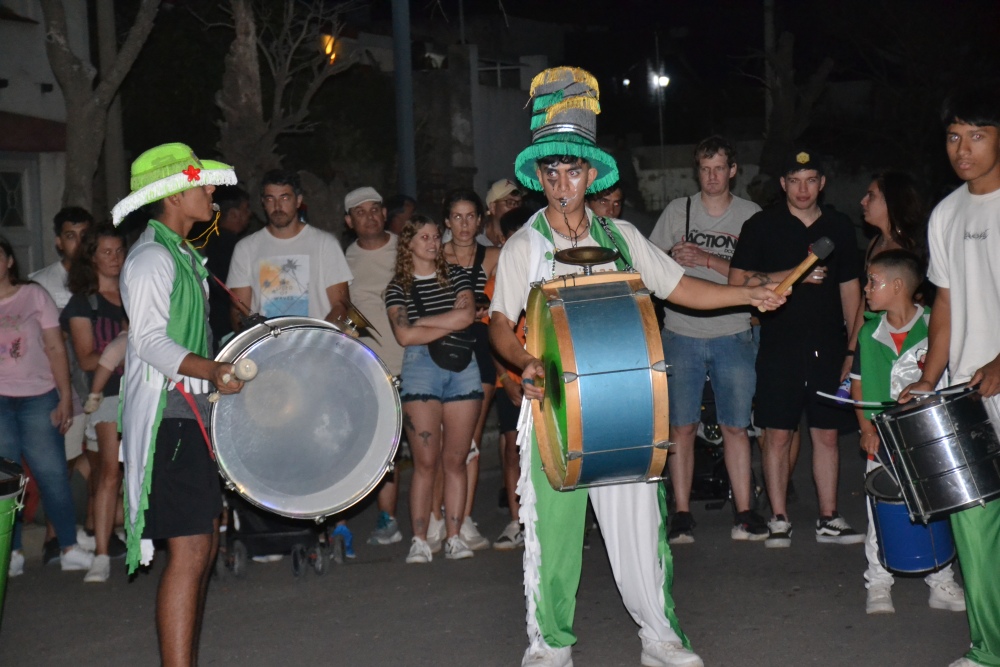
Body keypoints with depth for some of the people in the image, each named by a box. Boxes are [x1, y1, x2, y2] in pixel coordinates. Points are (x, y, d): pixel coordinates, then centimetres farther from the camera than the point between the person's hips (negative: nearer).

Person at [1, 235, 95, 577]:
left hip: (38, 398, 0)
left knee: (52, 473, -3)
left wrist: (65, 398, -3)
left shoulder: (34, 295, 4)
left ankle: (70, 547, 6)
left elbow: (56, 349, 3)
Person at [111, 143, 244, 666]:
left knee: (204, 546, 12)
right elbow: (149, 341, -21)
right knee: (189, 552, -13)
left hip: (193, 415, 10)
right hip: (166, 419, -10)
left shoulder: (184, 255, 20)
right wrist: (213, 370, -32)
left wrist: (227, 371, 24)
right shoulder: (151, 257, -11)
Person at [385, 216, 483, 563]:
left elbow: (466, 314, -4)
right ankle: (419, 540, -3)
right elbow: (404, 335, -7)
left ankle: (454, 536, 6)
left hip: (462, 366, 2)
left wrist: (421, 322, -4)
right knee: (425, 461, -7)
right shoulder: (398, 287, 7)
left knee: (456, 459, 1)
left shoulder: (456, 276, 13)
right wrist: (450, 325, -4)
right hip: (420, 369, -2)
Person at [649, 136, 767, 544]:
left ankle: (743, 514, 9)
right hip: (681, 334, 1)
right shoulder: (678, 211, 7)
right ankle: (682, 515, 6)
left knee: (735, 426, 1)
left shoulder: (750, 215, 5)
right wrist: (673, 259, -12)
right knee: (682, 427, 0)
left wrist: (706, 259, -15)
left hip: (733, 335, 0)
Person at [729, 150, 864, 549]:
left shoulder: (839, 227, 11)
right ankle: (779, 520, 8)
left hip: (828, 347, 3)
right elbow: (738, 280, -5)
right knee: (778, 434, -1)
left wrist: (853, 347, 8)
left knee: (827, 433, 6)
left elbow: (850, 288, 14)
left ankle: (828, 519, 13)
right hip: (779, 347, -2)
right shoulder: (762, 226, 2)